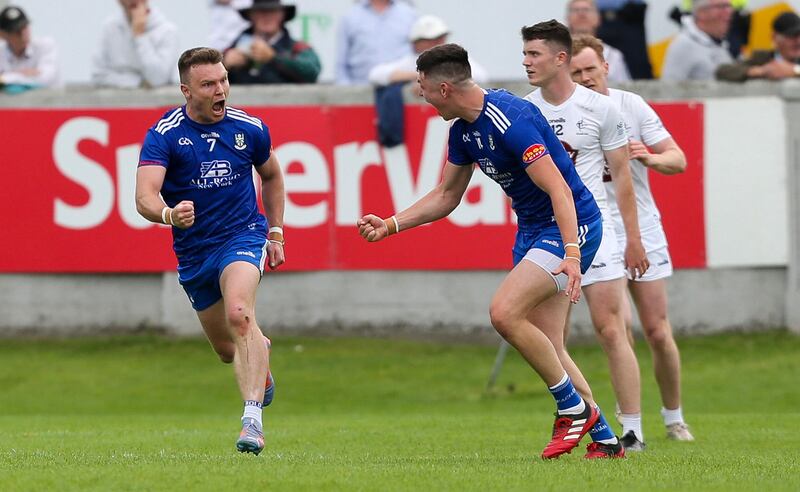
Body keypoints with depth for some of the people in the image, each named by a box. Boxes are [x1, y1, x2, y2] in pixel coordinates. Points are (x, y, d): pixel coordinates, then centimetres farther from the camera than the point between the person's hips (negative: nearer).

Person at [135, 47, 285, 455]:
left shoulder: (250, 128, -3)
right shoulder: (164, 134, -12)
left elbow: (271, 176, 18)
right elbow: (144, 197, -24)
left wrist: (276, 233, 13)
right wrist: (169, 215, -46)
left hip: (243, 236, -2)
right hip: (193, 253, 2)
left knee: (239, 314, -30)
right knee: (227, 349, 13)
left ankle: (253, 417, -37)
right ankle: (260, 353, 51)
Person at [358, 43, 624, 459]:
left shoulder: (510, 120, -24)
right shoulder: (463, 129, 6)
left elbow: (559, 190, -29)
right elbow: (446, 196, 20)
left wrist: (571, 254, -37)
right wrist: (390, 225, 13)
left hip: (570, 224, -10)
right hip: (532, 230, 10)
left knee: (504, 313, -22)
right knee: (546, 348, 4)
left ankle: (573, 408, -9)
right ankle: (605, 439, 12)